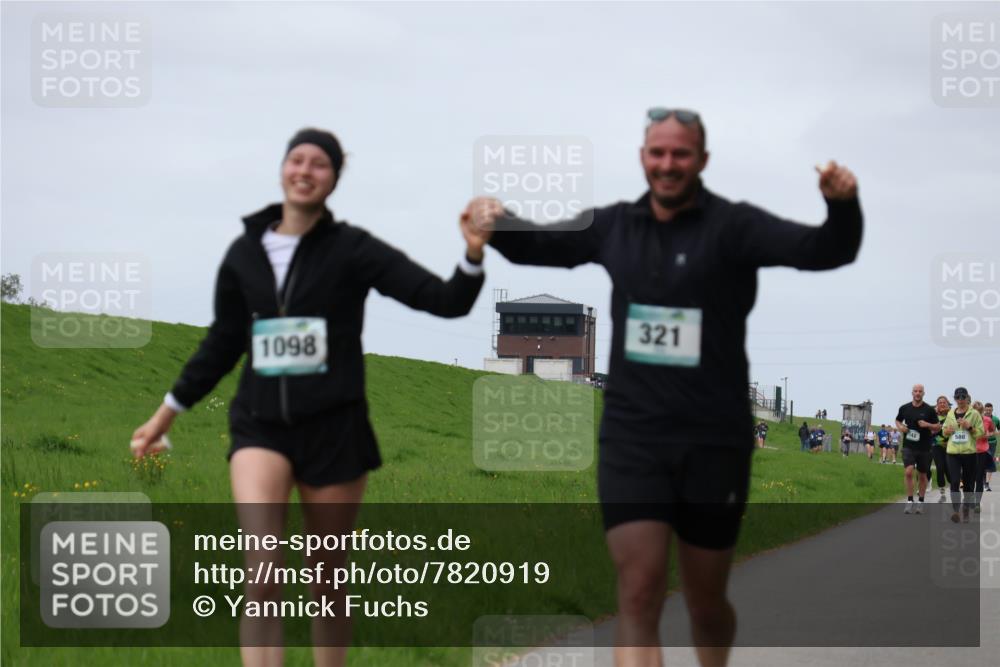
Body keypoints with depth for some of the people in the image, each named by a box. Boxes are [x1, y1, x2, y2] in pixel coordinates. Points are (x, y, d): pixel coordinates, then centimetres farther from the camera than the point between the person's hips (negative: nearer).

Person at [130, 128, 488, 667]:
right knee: (262, 572, -19)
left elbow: (446, 301, -9)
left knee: (327, 579, 8)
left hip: (333, 427, -1)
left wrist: (473, 255, -29)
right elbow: (222, 343, 17)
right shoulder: (245, 252, 6)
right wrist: (168, 412, 20)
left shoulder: (351, 249, -3)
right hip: (260, 425, 1)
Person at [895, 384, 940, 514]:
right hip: (908, 446, 0)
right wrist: (900, 427, -2)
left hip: (924, 447, 0)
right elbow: (898, 420, 20)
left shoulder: (929, 410, -2)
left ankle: (920, 502, 23)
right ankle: (909, 501, -8)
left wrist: (927, 425, -17)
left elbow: (938, 427, 3)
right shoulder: (904, 408, 3)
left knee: (923, 475, 10)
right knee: (908, 472, -17)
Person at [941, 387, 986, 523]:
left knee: (968, 484, 5)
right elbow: (944, 430, 21)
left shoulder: (974, 414, 0)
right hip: (953, 452, 2)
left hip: (969, 452, -2)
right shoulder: (950, 414, 11)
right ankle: (955, 509, -15)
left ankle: (966, 510, 18)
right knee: (954, 481, -13)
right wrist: (947, 431, -2)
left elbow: (981, 433, -1)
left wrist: (969, 428, -17)